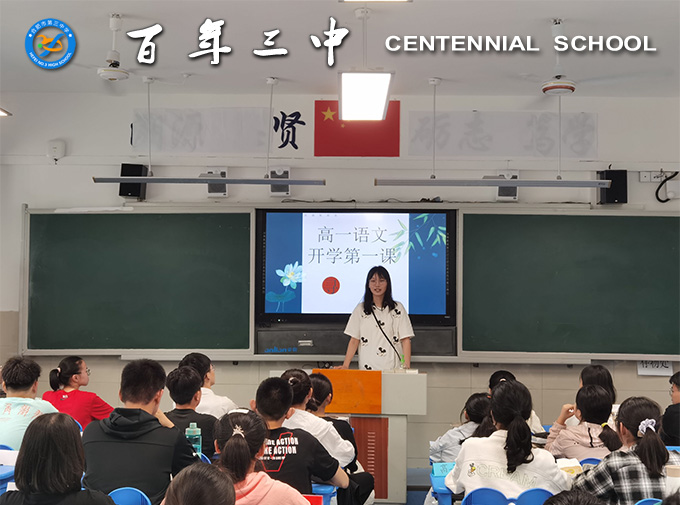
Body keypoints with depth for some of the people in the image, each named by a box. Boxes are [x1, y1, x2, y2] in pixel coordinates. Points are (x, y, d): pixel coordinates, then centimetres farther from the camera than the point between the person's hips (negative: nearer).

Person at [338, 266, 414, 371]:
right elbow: (354, 340, 7)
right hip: (367, 368, 1)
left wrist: (407, 366, -10)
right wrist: (345, 366, -4)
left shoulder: (397, 308, 5)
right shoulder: (360, 309, 9)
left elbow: (405, 340, 1)